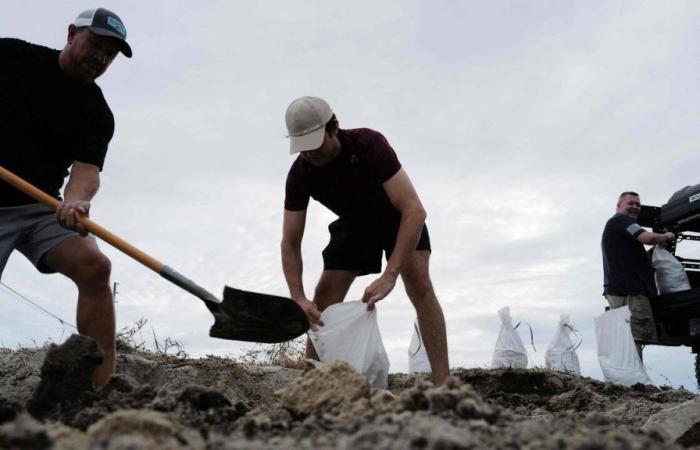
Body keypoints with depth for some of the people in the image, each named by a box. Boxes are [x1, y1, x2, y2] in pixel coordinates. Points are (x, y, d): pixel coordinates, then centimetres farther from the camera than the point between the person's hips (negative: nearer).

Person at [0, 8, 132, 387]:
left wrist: (76, 199, -35)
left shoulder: (97, 114, 1)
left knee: (94, 267, -21)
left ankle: (102, 392, -20)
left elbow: (87, 168, -13)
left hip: (43, 208, 1)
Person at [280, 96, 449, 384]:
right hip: (353, 223, 4)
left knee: (419, 284, -24)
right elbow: (290, 243, -20)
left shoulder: (369, 144, -37)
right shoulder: (299, 174, -24)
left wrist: (390, 275, -51)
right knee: (323, 301, -6)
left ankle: (442, 384, -23)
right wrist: (299, 299, -35)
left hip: (399, 216, -3)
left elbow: (414, 210, -43)